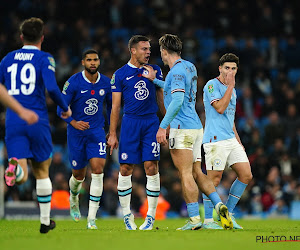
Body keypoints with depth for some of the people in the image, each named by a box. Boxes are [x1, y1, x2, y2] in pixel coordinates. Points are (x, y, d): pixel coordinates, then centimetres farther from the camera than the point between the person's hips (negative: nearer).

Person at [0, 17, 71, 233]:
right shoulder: (45, 59, -2)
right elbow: (52, 88, -15)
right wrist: (65, 108, 1)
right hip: (37, 120, -2)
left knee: (22, 175, -5)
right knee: (42, 171, 15)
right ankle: (45, 221, 21)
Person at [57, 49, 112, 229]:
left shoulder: (106, 83, 0)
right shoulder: (73, 82, -9)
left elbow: (111, 106, 16)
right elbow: (61, 108, -7)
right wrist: (74, 123, -23)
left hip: (97, 131, 1)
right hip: (76, 132, -1)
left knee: (98, 169, -16)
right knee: (79, 175, 8)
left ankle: (92, 218, -16)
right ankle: (74, 198, 46)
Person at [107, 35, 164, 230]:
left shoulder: (155, 71, 10)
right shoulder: (120, 74, 4)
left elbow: (162, 100, 16)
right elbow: (116, 106, 5)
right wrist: (112, 134, 2)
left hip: (151, 122, 1)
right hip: (130, 122, -1)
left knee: (152, 167, -6)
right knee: (126, 169, -1)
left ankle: (151, 215, 1)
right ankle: (127, 214, 11)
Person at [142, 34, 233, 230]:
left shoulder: (177, 71, -13)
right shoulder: (190, 67, 15)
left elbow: (177, 99, -24)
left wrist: (163, 126, -24)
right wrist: (154, 79, 36)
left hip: (182, 128, -9)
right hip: (196, 126, 9)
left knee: (186, 174, -9)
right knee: (197, 173, 11)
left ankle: (194, 219, -11)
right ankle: (219, 205, -3)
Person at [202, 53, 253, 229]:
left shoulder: (232, 90, 20)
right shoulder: (212, 85, -6)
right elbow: (220, 108, -20)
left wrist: (238, 141, 22)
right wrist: (230, 85, -15)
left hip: (231, 140, 8)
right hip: (215, 140, -8)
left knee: (246, 175, 3)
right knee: (214, 179, -7)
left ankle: (228, 214, 12)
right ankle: (208, 220, 1)